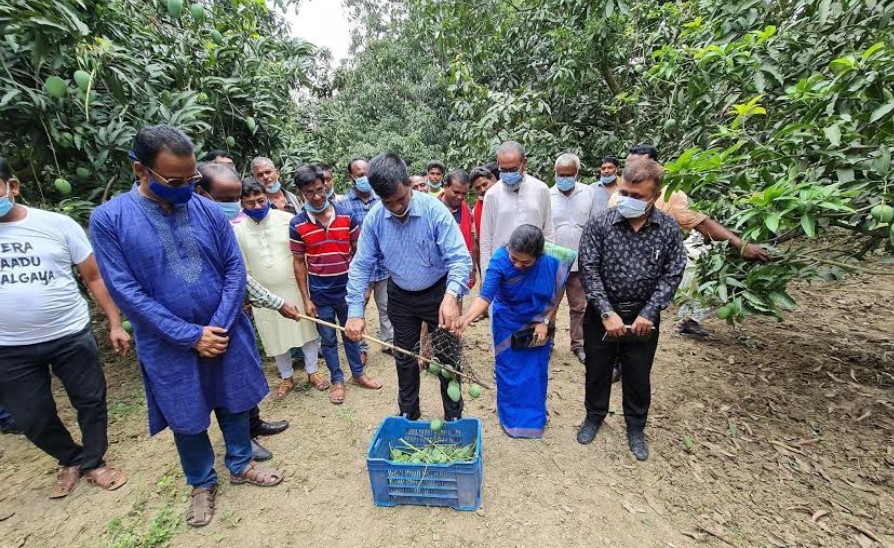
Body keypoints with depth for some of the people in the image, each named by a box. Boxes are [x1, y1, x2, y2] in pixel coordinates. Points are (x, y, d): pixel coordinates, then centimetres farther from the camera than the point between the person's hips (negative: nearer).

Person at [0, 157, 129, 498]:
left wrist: (115, 324, -5)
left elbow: (94, 277, -2)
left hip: (71, 336, -2)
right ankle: (70, 460, 40)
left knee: (91, 401, 9)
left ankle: (93, 463, 32)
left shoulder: (57, 224, -6)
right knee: (30, 418, 15)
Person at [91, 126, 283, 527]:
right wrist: (191, 336, -16)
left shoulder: (208, 210, -4)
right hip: (170, 346, -1)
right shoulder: (109, 219, -10)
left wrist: (219, 326, -13)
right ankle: (202, 482, 42)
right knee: (187, 420, 16)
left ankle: (240, 465, 42)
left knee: (235, 405, 17)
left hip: (227, 333, 2)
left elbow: (235, 269, -4)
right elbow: (126, 291, -13)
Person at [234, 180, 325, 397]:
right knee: (275, 336, 14)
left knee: (307, 329, 10)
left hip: (295, 287, -2)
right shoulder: (238, 230, -2)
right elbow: (243, 267, 5)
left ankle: (313, 371, 30)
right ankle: (287, 377, 34)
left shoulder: (287, 219, -8)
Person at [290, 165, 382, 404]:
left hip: (348, 290, 1)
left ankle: (358, 374, 36)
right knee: (328, 340, 14)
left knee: (352, 334, 17)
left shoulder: (346, 216, -6)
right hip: (320, 295, -1)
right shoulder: (297, 224, -8)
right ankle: (337, 380, 32)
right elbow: (299, 262, -3)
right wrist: (306, 299, -4)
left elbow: (358, 252, 2)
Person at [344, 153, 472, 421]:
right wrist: (355, 311, -17)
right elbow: (361, 265, -9)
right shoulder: (374, 218, -13)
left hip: (438, 293, -3)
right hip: (400, 297, 4)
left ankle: (454, 416, 31)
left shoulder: (434, 210, -24)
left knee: (447, 357, 8)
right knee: (404, 358, 18)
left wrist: (451, 295, -46)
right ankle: (408, 413, 41)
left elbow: (459, 258, -28)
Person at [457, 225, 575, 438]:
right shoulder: (500, 260, -30)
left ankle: (535, 412, 43)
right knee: (510, 371, 10)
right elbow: (486, 297, -34)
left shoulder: (553, 261, -25)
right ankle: (512, 416, 34)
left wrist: (545, 322, -10)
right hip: (508, 324, -1)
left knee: (537, 369, 17)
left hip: (538, 323, 2)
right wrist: (466, 319, -49)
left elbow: (555, 296, -9)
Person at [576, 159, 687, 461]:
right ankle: (594, 416, 40)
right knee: (597, 370, 16)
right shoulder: (599, 224, -12)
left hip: (643, 316, 1)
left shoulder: (669, 229, -6)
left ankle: (636, 428, 39)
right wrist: (607, 313, -18)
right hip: (602, 313, -1)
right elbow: (589, 270, -14)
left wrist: (648, 314, -13)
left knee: (638, 376, 17)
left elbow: (672, 275, -4)